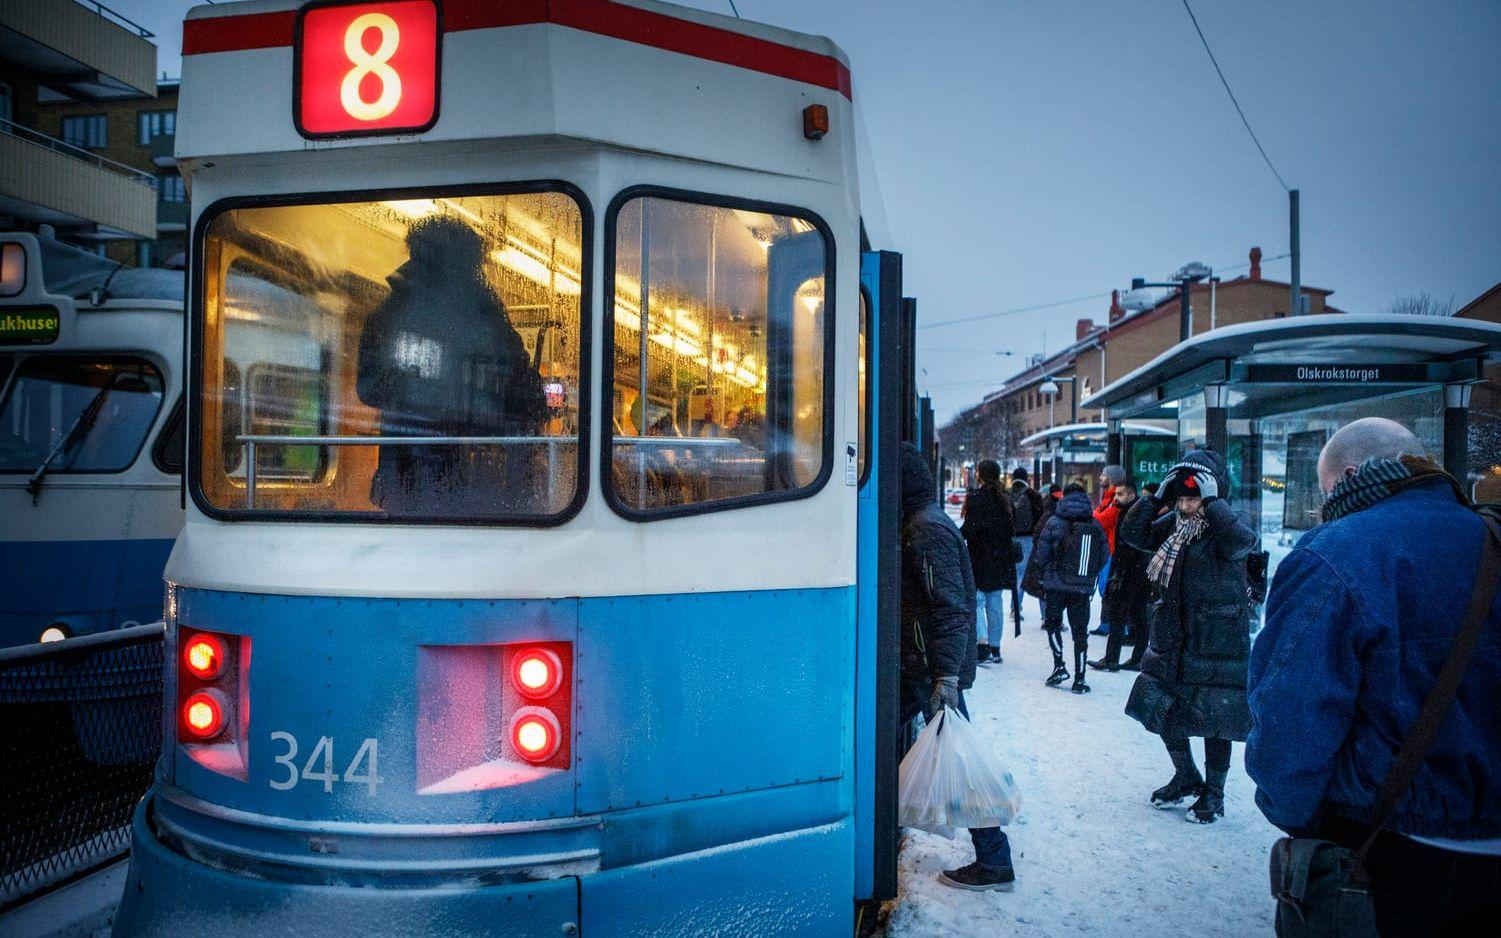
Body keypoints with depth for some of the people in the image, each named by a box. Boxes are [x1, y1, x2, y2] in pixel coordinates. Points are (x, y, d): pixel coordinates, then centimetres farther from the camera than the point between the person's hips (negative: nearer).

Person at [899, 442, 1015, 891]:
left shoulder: (927, 530, -17)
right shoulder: (917, 523, 13)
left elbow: (950, 607, -23)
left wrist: (946, 677, -25)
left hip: (932, 669, -10)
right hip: (915, 667, 10)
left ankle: (994, 862, 7)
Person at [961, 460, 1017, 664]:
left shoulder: (976, 498, -12)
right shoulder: (1003, 500, 9)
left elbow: (970, 528, -17)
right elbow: (1011, 530, 13)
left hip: (980, 558, -6)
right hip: (1001, 560, 6)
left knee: (976, 600, -3)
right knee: (995, 603, 11)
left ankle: (982, 642, -16)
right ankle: (995, 647, 16)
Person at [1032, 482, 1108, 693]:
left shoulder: (1054, 522, -7)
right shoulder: (1096, 526, 1)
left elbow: (1041, 555, -6)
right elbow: (1103, 559, 5)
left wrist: (1046, 572, 14)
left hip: (1056, 585, -2)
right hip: (1083, 588, 2)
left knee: (1053, 623, 16)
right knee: (1080, 631, 8)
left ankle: (1059, 666, 5)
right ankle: (1079, 679, 9)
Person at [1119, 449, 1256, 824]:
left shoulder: (1226, 527, -12)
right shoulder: (1173, 524, 5)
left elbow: (1244, 540, -34)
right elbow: (1131, 533, -2)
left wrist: (1212, 501, -26)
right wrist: (1158, 497, -9)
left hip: (1217, 640, -6)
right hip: (1171, 636, 6)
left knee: (1214, 721, 4)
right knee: (1159, 709, 11)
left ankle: (1214, 795, 23)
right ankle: (1186, 778, 33)